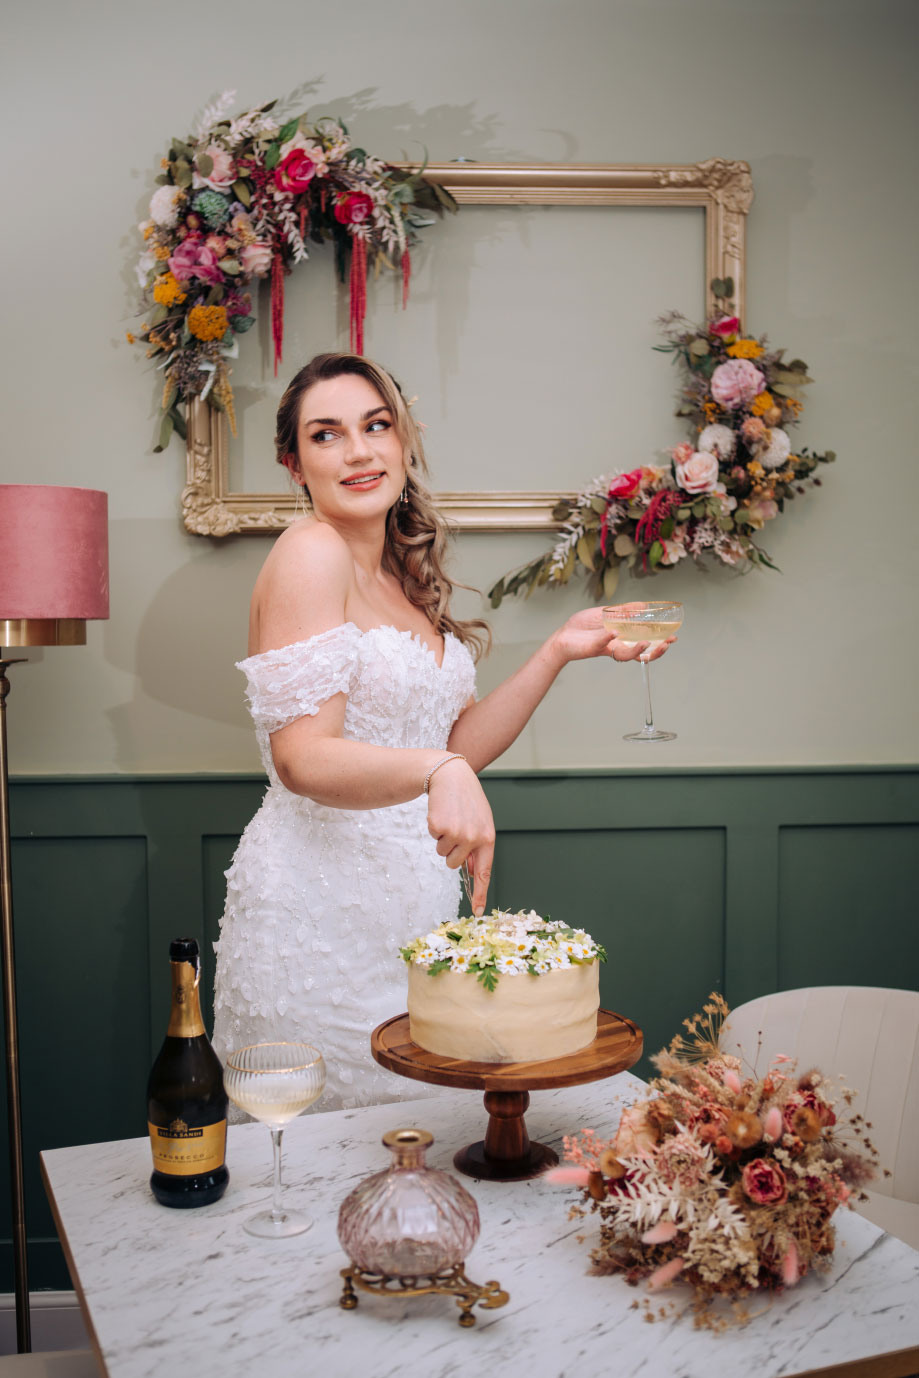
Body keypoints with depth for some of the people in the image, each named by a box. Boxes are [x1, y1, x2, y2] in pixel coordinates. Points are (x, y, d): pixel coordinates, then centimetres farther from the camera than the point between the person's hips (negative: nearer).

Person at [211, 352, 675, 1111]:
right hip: (320, 907, -7)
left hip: (413, 899, 8)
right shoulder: (310, 552, -12)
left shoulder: (406, 577, 12)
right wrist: (438, 773, -36)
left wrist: (560, 650, 2)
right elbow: (301, 757, -21)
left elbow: (460, 746, 10)